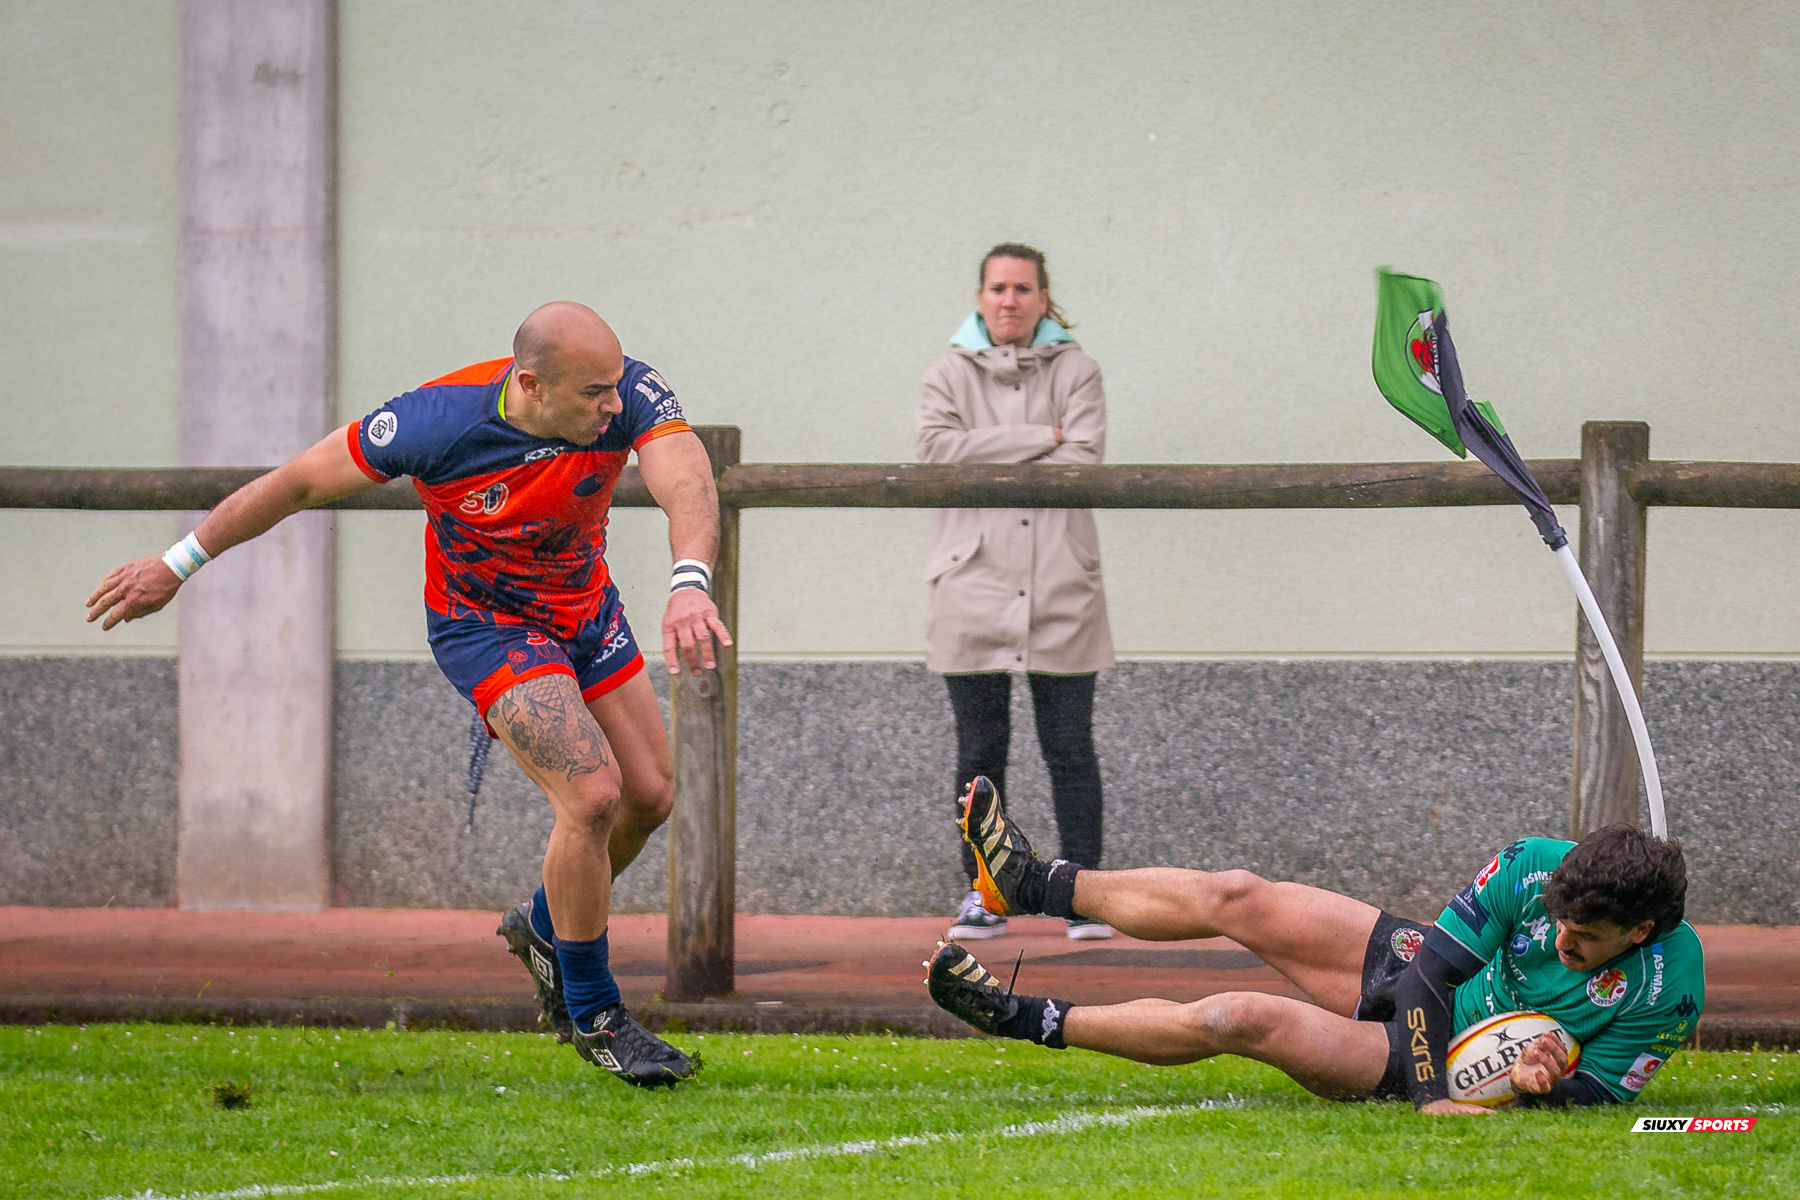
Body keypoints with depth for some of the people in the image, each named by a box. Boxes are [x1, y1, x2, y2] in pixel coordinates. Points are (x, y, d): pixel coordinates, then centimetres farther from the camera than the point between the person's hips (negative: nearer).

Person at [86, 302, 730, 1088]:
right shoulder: (439, 422, -32)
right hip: (484, 627, -5)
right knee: (592, 796, -19)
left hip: (585, 608, 5)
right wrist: (177, 566, -11)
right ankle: (590, 1015, 0)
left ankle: (544, 930, 40)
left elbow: (687, 483, -40)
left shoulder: (630, 394, -25)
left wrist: (689, 586, -62)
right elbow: (301, 482, -19)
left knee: (648, 796, 11)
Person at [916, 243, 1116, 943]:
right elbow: (936, 447, -10)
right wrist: (1040, 438, -12)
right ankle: (982, 895, 8)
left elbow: (1083, 461, -7)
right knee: (980, 752, 3)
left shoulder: (1074, 371, 8)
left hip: (1060, 591, -1)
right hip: (974, 586, 1)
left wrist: (988, 462, -10)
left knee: (1071, 749, -1)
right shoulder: (950, 374, 10)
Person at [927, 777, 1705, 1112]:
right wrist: (1432, 1092, -27)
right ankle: (1033, 884, 15)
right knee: (1235, 898, -5)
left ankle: (1028, 1021, -5)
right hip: (1413, 979, 4)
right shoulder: (1533, 869, -21)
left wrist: (1542, 1088, -37)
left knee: (1238, 1020, -20)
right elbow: (1431, 961, -15)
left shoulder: (1666, 992, -29)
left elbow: (1602, 1092, -15)